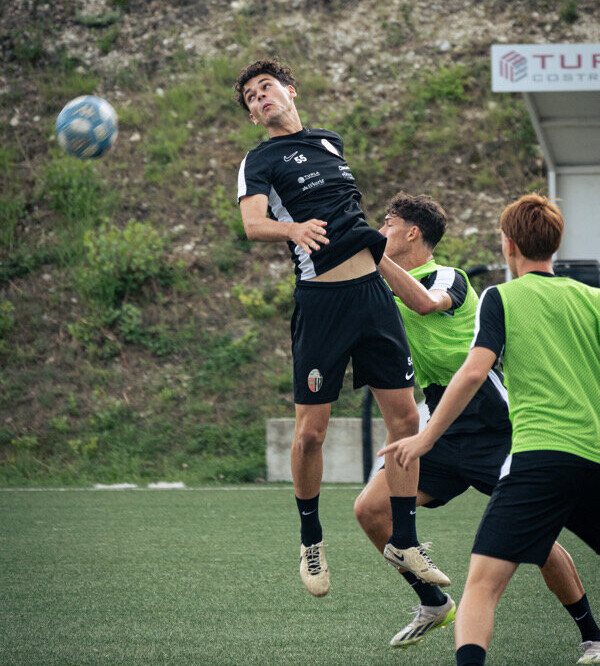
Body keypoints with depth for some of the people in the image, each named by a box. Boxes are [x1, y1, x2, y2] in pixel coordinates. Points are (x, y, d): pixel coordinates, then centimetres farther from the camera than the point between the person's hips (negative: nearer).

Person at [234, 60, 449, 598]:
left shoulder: (331, 143, 21)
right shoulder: (260, 161, 3)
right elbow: (252, 223, -15)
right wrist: (294, 228, -34)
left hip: (371, 288, 5)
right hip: (320, 300, -5)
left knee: (405, 417, -1)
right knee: (311, 431, -5)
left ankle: (404, 541, 10)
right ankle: (311, 541, 16)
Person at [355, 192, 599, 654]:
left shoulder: (448, 277, -6)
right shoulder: (389, 296, 17)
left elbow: (426, 303, -30)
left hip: (493, 427, -7)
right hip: (441, 433, 7)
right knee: (371, 509, -6)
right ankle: (434, 604, 10)